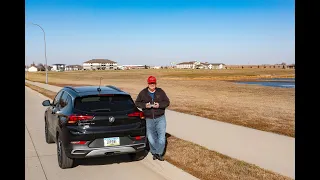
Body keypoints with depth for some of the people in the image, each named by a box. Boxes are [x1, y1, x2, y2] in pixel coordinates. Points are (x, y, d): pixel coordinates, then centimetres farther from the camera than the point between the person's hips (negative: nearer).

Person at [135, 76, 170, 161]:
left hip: (160, 118, -1)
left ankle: (159, 153, 13)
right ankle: (154, 152, 31)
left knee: (161, 137, -5)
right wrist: (145, 105, -16)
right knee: (151, 138, 10)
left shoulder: (161, 92, -2)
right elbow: (137, 103, 3)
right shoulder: (143, 93, -1)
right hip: (149, 119, 1)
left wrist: (159, 105, -19)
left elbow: (167, 102, 0)